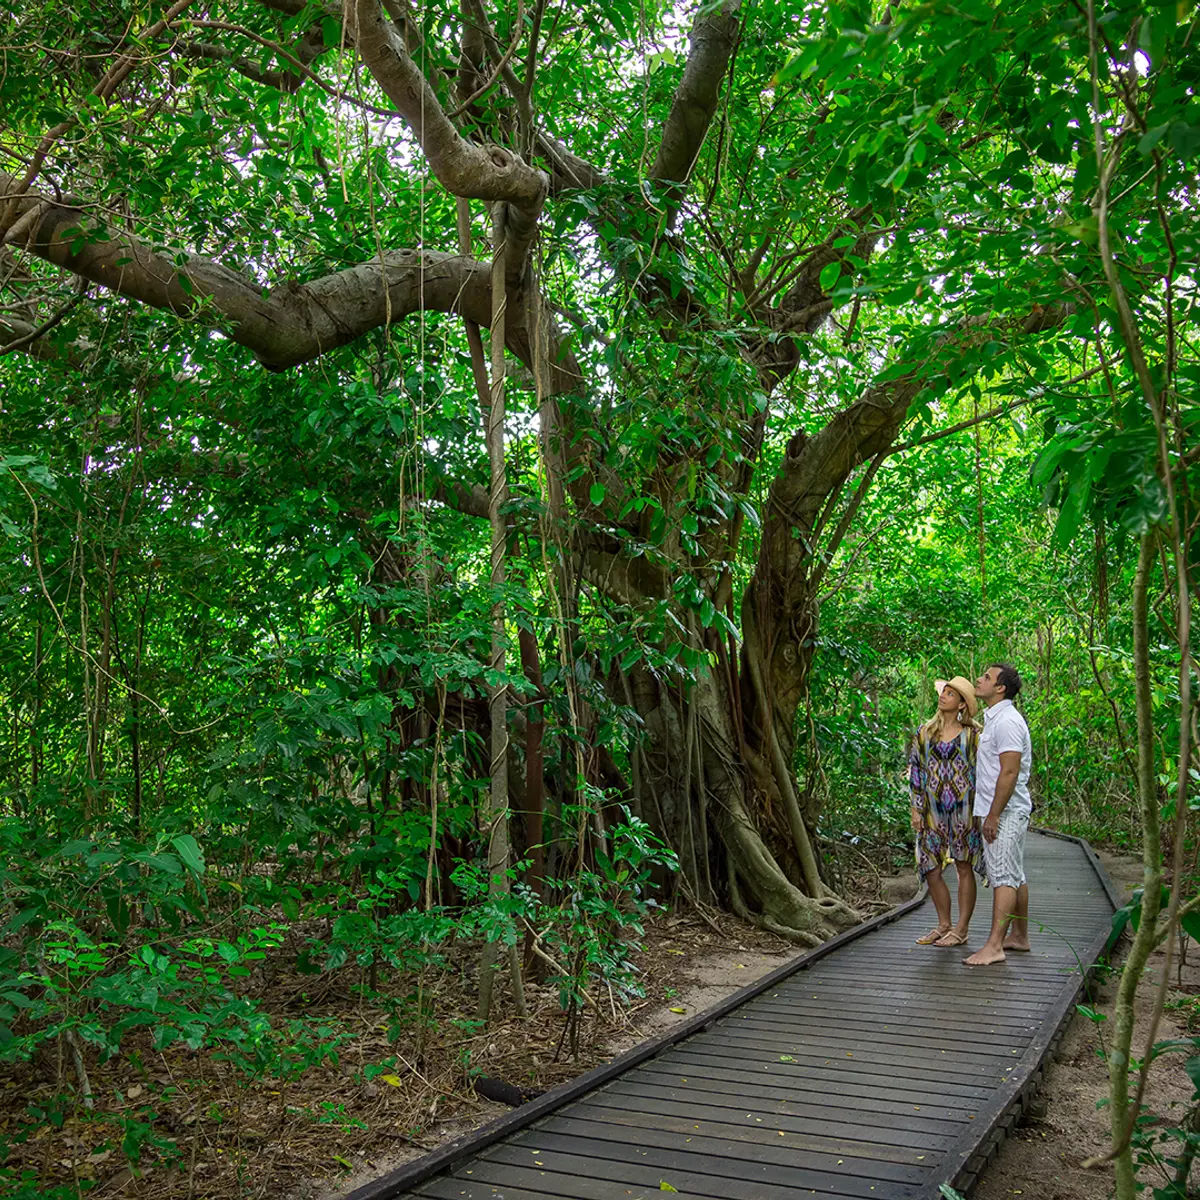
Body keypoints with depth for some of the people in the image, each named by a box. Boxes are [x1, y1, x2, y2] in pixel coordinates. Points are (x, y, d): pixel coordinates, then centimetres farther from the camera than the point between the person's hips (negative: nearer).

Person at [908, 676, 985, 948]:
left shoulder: (972, 734, 0)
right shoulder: (925, 732, 9)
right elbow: (916, 770, 10)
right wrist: (916, 808, 4)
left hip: (963, 810, -3)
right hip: (933, 810, 3)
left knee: (964, 867, 2)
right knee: (930, 868, 4)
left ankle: (961, 929, 10)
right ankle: (944, 925, 18)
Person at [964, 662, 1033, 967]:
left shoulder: (1007, 721, -17)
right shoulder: (993, 719, 16)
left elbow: (1009, 773, -22)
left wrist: (993, 815, -21)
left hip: (1006, 811, -11)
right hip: (1001, 811, 11)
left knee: (1003, 877, -11)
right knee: (1015, 876, 15)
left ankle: (994, 946, -13)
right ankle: (1019, 936, 24)